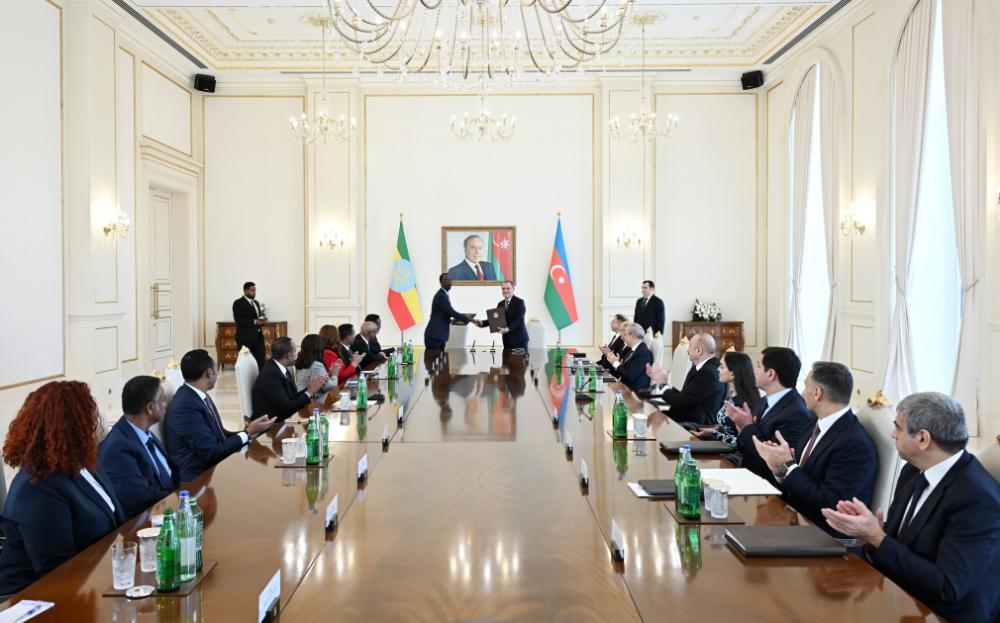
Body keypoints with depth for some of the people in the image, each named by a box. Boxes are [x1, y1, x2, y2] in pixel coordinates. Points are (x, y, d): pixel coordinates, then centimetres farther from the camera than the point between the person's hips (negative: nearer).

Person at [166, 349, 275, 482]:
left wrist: (247, 432, -2)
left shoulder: (200, 396, 6)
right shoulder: (186, 406, -21)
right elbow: (211, 452, -21)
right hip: (197, 477, -8)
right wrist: (248, 433, -14)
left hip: (212, 467, 9)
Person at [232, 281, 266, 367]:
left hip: (258, 337, 7)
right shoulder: (238, 303, -6)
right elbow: (238, 320, -16)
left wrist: (261, 319, 1)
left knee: (261, 361, 0)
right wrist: (254, 321, -20)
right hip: (245, 338, -7)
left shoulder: (256, 303, 18)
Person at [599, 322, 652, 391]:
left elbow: (630, 377, -23)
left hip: (636, 391, -9)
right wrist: (609, 354, 7)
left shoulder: (643, 353, -19)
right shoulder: (633, 349, 11)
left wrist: (616, 363, -13)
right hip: (625, 385, 9)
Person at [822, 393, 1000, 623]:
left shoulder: (978, 499, -22)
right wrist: (870, 530, -16)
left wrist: (877, 537, -25)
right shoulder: (914, 470, 1)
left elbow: (947, 588, -24)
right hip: (902, 598, 7)